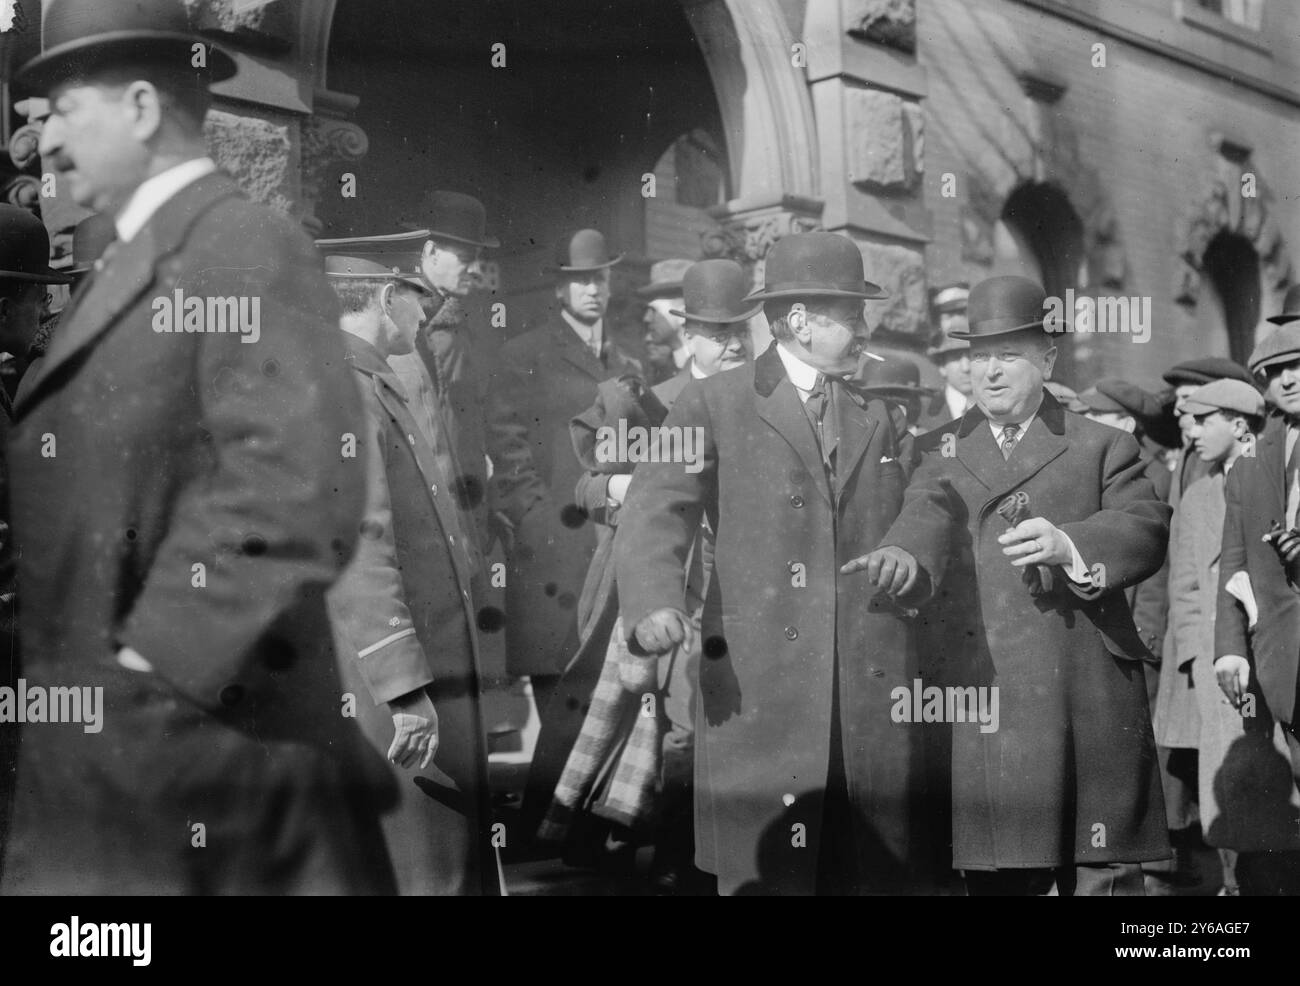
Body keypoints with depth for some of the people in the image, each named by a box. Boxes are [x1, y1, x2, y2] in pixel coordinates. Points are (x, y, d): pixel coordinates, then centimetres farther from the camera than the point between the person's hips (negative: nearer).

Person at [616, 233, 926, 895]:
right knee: (765, 875, -2)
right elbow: (656, 513, -9)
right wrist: (654, 606, -26)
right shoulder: (714, 406, 3)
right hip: (757, 691, -4)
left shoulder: (879, 417, 19)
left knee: (874, 875, 4)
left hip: (872, 695, 4)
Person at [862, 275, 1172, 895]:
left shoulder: (1102, 447, 12)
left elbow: (1147, 529, -2)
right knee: (997, 874, 2)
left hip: (1090, 703, -1)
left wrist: (1068, 544, -22)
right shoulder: (940, 452, 15)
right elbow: (926, 517, -6)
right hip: (980, 698, 1)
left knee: (1102, 872, 1)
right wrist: (902, 557, -30)